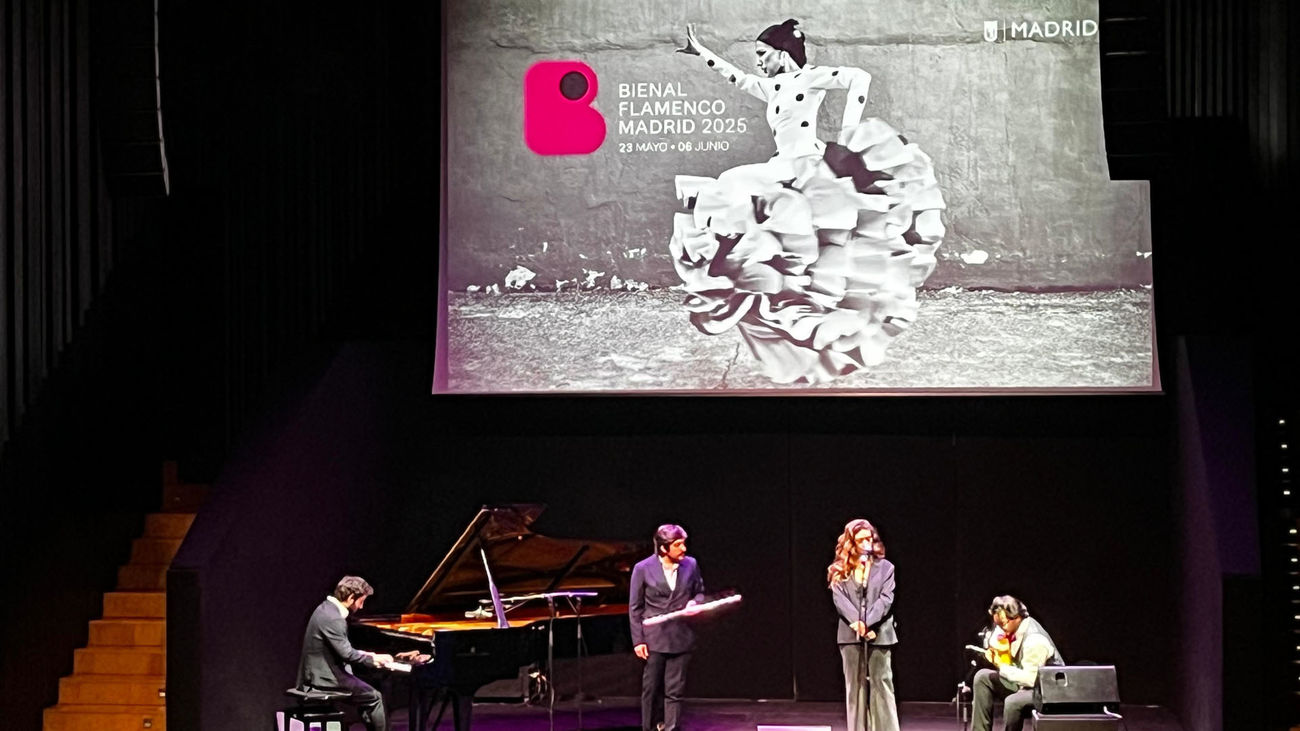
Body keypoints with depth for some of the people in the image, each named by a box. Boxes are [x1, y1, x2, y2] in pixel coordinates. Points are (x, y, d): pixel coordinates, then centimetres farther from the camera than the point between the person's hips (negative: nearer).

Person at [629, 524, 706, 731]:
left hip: (681, 638, 2)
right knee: (652, 688, 7)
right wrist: (638, 640, -5)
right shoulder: (643, 569, -5)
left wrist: (694, 602, -8)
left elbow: (700, 592, 16)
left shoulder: (690, 565, 2)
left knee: (675, 690, 1)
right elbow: (635, 608, -1)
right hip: (654, 638, -2)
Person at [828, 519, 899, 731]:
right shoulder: (840, 570, 9)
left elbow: (886, 599, -3)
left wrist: (867, 623, -16)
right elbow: (839, 599, -3)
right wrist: (857, 623, -18)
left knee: (882, 687, -3)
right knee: (855, 688, 4)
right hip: (850, 636, 1)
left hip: (879, 635, -1)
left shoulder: (885, 567, 8)